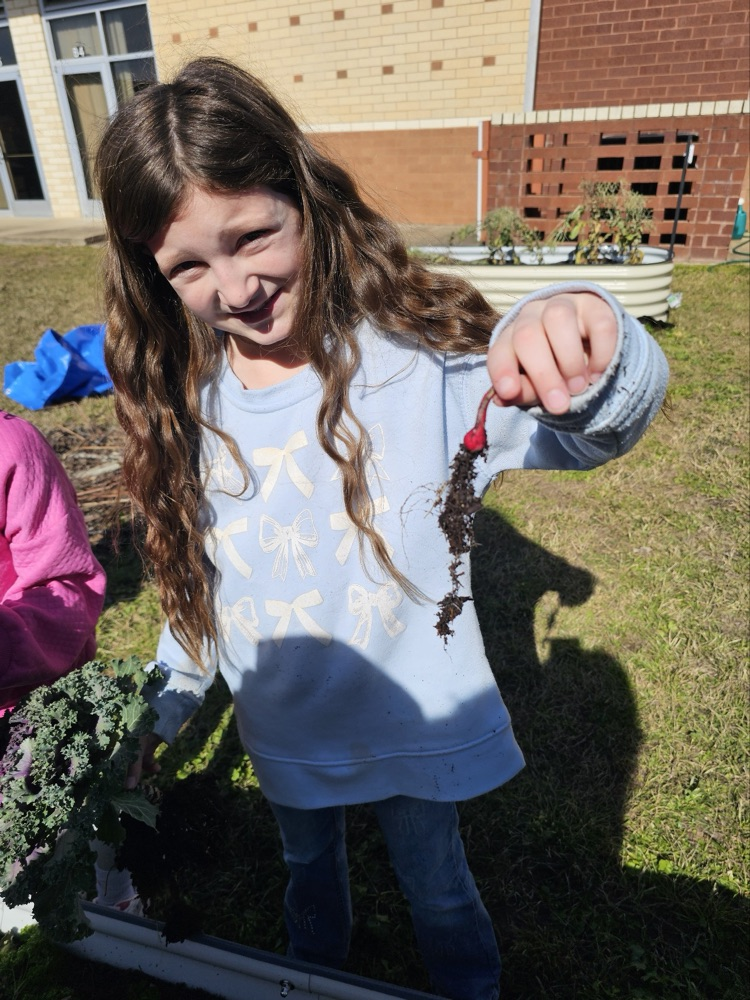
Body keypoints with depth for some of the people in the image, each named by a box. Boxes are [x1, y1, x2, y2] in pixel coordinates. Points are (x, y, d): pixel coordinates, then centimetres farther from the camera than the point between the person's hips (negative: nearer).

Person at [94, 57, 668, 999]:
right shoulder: (187, 407, -11)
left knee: (437, 889, 25)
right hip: (282, 736, 4)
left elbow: (592, 426, -37)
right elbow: (196, 587, 0)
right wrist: (157, 716, 7)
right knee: (307, 870, 33)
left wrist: (593, 358, -60)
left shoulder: (413, 362, -25)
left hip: (415, 729, -3)